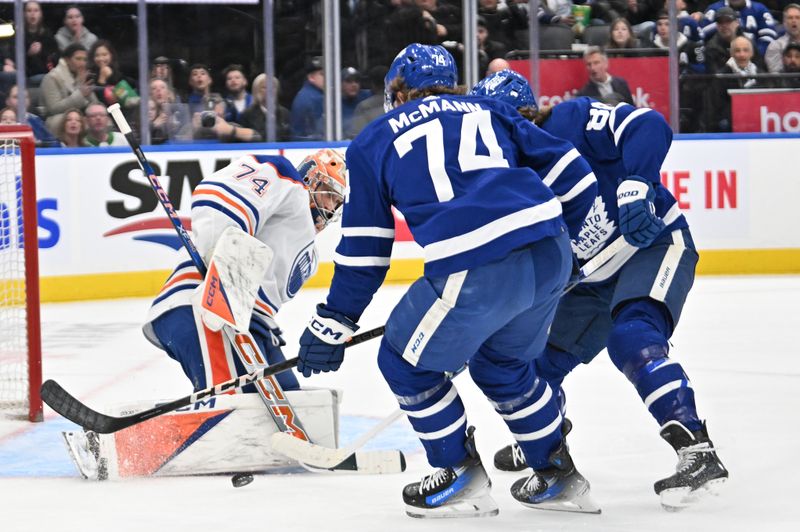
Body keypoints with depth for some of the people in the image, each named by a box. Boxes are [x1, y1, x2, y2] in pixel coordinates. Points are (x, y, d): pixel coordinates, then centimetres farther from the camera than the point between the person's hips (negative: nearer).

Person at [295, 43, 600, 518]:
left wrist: (333, 324, 24)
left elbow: (363, 250, 17)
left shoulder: (375, 141, 18)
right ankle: (558, 477, 35)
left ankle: (463, 479, 22)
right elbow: (574, 176, 21)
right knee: (503, 363, 31)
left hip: (476, 270, -6)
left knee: (406, 363, 18)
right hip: (552, 256, 6)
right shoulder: (489, 111, 26)